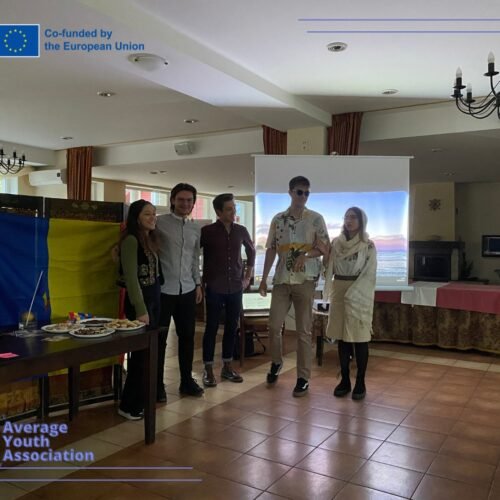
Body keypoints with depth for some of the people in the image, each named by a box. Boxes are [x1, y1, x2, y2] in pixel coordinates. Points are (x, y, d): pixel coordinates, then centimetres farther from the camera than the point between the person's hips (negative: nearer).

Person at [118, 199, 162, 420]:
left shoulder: (151, 239, 12)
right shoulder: (131, 240, -14)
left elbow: (154, 273, 9)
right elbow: (131, 277, -18)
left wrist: (151, 305, 3)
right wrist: (140, 310, -20)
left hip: (154, 298, 8)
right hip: (139, 300, -8)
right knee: (141, 353, -1)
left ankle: (140, 400, 26)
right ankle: (129, 405, 13)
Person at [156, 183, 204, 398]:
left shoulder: (195, 228, 12)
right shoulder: (159, 223, -6)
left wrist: (198, 284, 15)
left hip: (187, 290, 5)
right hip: (163, 290, -5)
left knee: (187, 336, 12)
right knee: (159, 339, 5)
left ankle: (187, 381, 27)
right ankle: (157, 384, 19)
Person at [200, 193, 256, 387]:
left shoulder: (241, 231, 5)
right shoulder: (207, 231, -6)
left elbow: (251, 251, 20)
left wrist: (247, 277, 15)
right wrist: (200, 281, -1)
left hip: (236, 287, 4)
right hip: (214, 288, -4)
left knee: (232, 327, 9)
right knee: (211, 328, 2)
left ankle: (227, 367, 22)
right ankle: (208, 370, 11)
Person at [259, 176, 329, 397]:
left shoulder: (315, 219, 0)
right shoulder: (278, 219, 7)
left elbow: (325, 247, -1)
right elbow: (271, 250, 9)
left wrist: (305, 255, -19)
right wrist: (264, 278, 6)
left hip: (305, 280, -2)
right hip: (281, 279, 3)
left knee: (303, 330, 2)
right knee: (274, 325, 6)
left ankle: (303, 377, 13)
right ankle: (276, 362, 33)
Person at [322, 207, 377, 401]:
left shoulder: (368, 245, -4)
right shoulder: (336, 242, 7)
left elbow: (369, 274, -9)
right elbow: (329, 268, 11)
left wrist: (351, 294, -15)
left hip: (359, 295, -4)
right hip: (339, 292, 4)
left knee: (359, 337, 1)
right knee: (342, 336, 8)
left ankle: (360, 382, 11)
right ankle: (345, 380, 18)